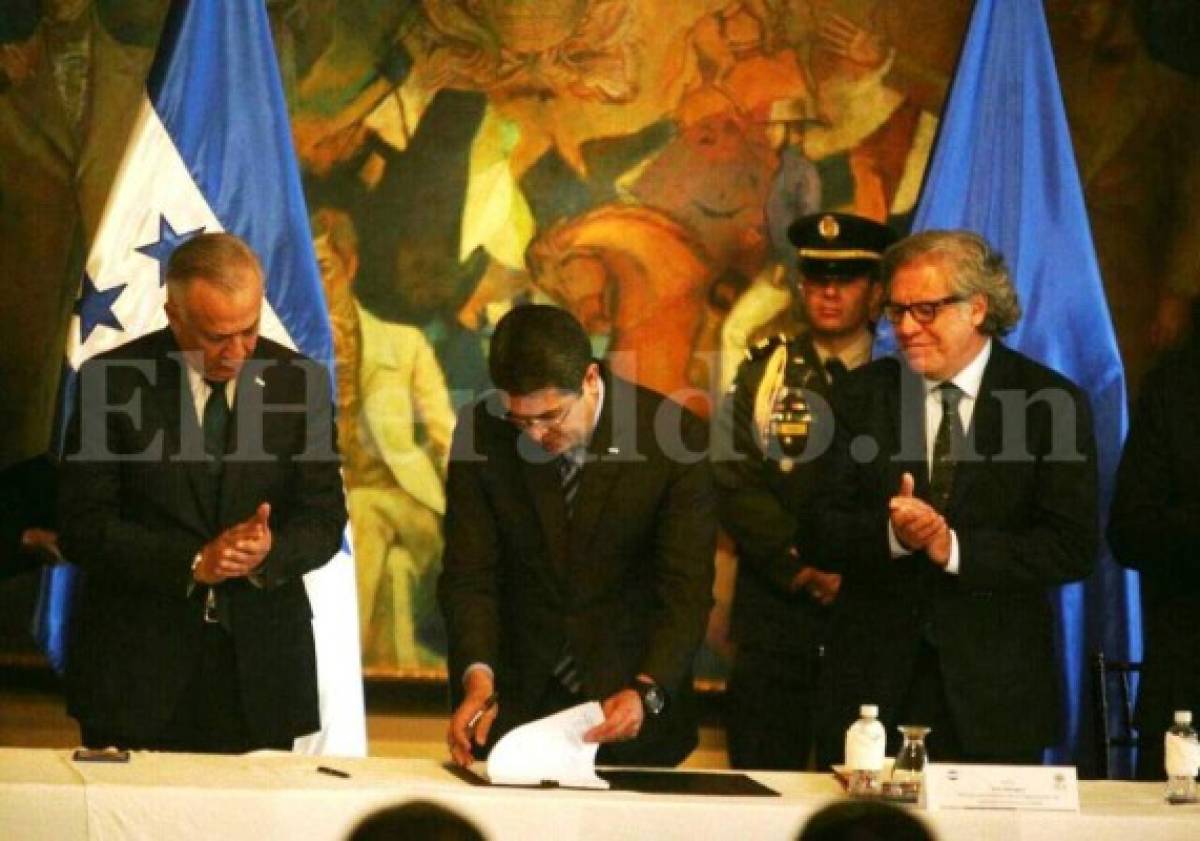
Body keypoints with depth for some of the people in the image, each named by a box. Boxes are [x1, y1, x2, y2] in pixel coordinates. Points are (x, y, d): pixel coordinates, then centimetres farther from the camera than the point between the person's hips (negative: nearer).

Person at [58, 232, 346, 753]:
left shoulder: (300, 382, 2)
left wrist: (268, 552, -19)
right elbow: (81, 527, -7)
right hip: (137, 667, -2)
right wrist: (192, 563, -19)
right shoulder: (112, 380, -4)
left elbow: (324, 519, 3)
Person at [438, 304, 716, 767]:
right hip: (518, 698, 1)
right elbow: (469, 573, -8)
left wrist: (646, 692, -31)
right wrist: (477, 673, -26)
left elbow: (686, 588, -16)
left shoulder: (674, 437, -16)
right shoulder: (482, 433, -10)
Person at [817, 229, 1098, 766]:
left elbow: (1072, 547, -8)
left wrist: (954, 548, -17)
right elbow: (822, 535, 1)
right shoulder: (861, 396, 6)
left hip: (995, 689, -1)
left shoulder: (1051, 403, -2)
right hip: (877, 677, 2)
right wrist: (891, 534, -20)